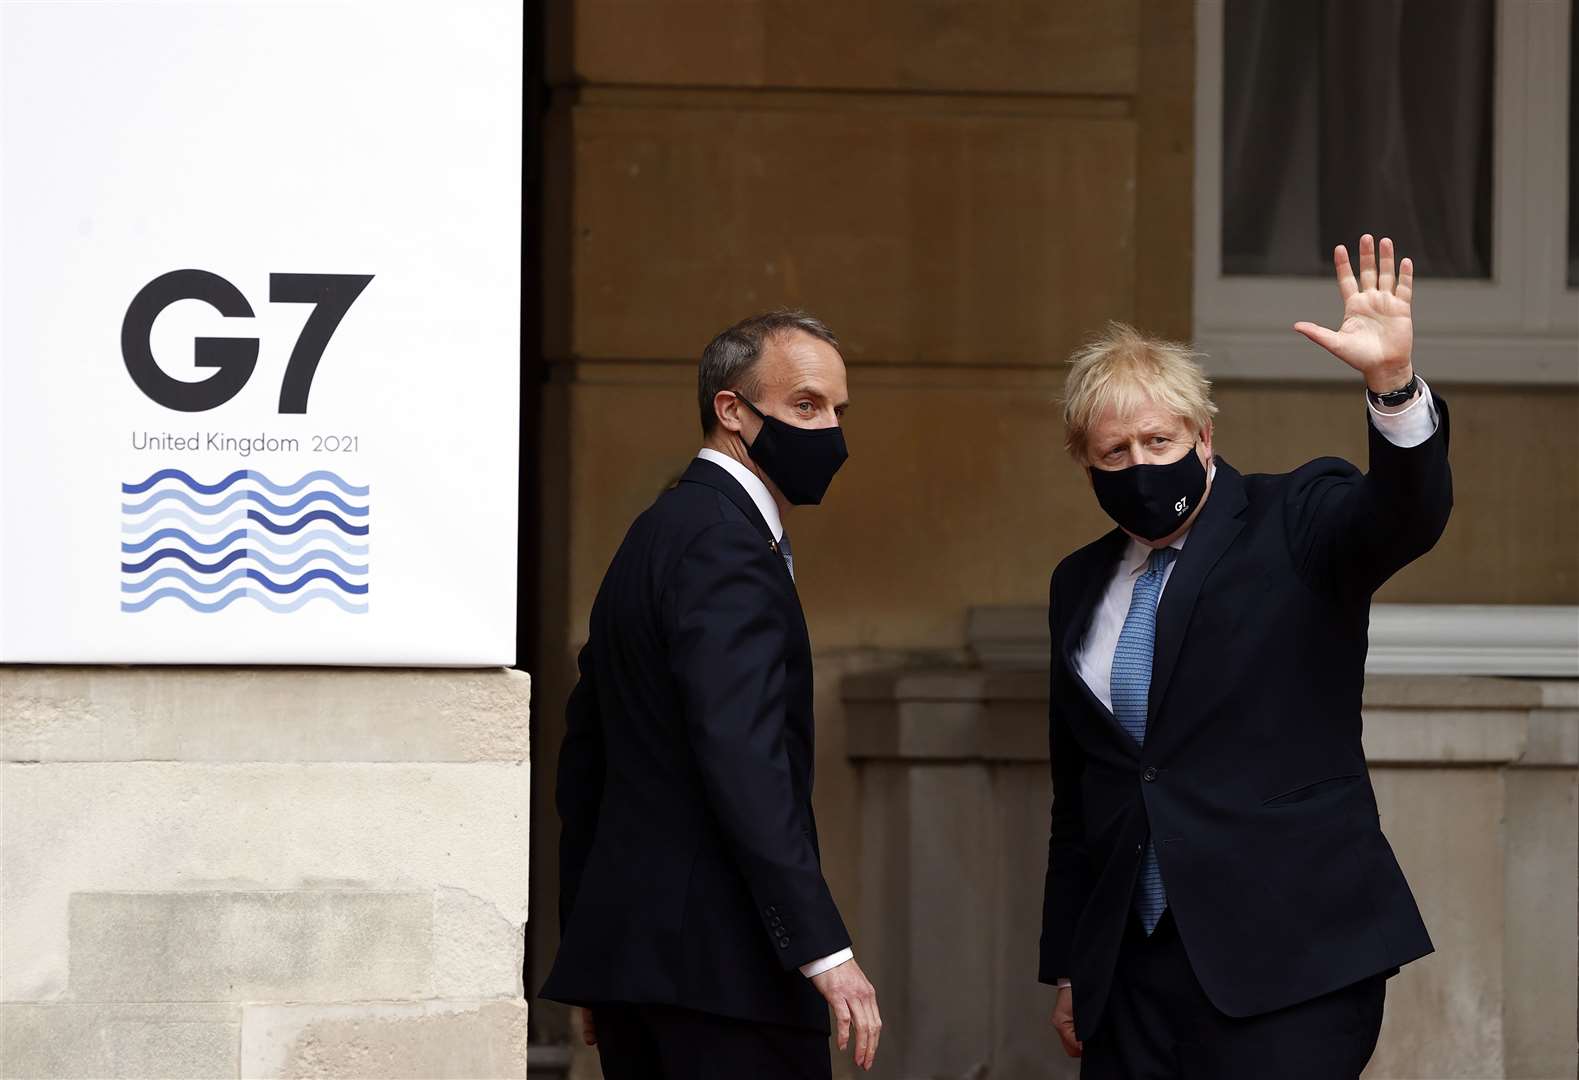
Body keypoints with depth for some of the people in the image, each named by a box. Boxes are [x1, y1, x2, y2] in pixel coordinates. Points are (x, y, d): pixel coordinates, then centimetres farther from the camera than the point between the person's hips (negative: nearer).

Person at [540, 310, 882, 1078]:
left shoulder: (653, 535, 19)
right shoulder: (726, 544, -12)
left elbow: (583, 761, 22)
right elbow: (744, 760, -22)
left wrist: (593, 960, 26)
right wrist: (823, 949, -25)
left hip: (629, 950, 10)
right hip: (723, 959, -10)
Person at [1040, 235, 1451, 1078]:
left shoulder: (1296, 526, 1)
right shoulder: (1081, 587, 16)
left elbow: (1407, 517, -21)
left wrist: (1392, 381, -39)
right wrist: (1066, 967, 19)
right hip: (1131, 968, 5)